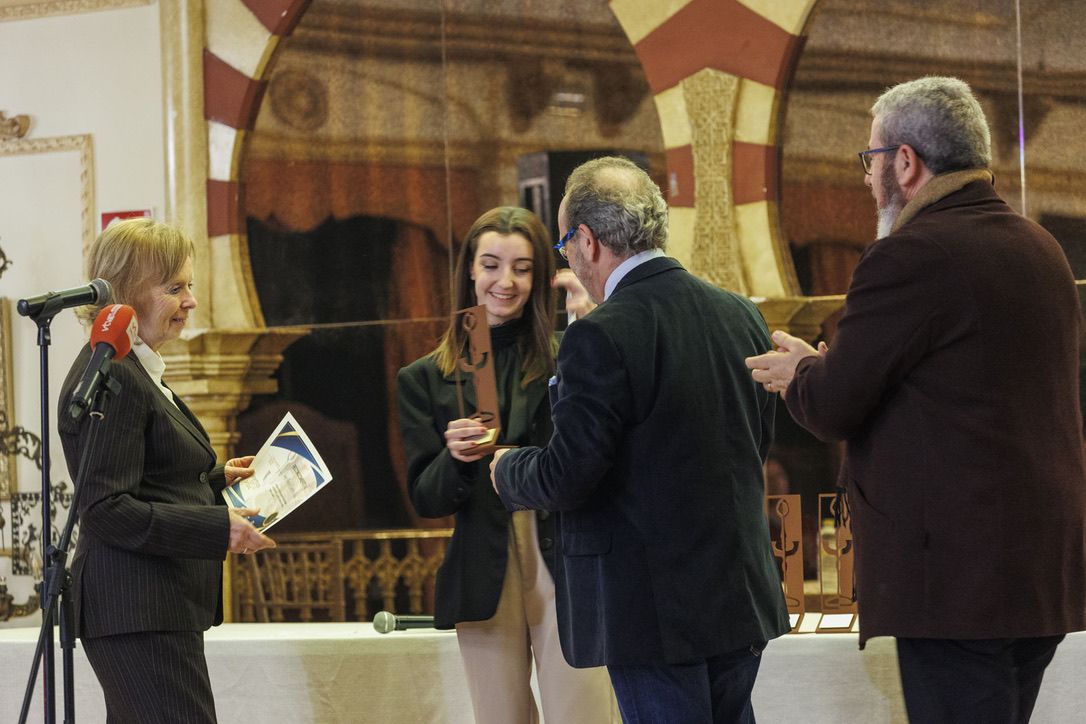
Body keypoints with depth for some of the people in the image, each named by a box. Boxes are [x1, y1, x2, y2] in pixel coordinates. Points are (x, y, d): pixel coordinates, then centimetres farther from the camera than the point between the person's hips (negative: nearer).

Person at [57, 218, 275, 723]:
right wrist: (220, 528, -20)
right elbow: (105, 511, -20)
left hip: (156, 608, 11)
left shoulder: (134, 370, 19)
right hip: (139, 617, -11)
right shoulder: (110, 378, -14)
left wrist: (217, 481, 18)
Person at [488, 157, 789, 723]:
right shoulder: (741, 316, 6)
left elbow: (567, 477, -17)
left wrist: (506, 469, 4)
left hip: (653, 612, -7)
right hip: (741, 600, 7)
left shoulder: (602, 337, -18)